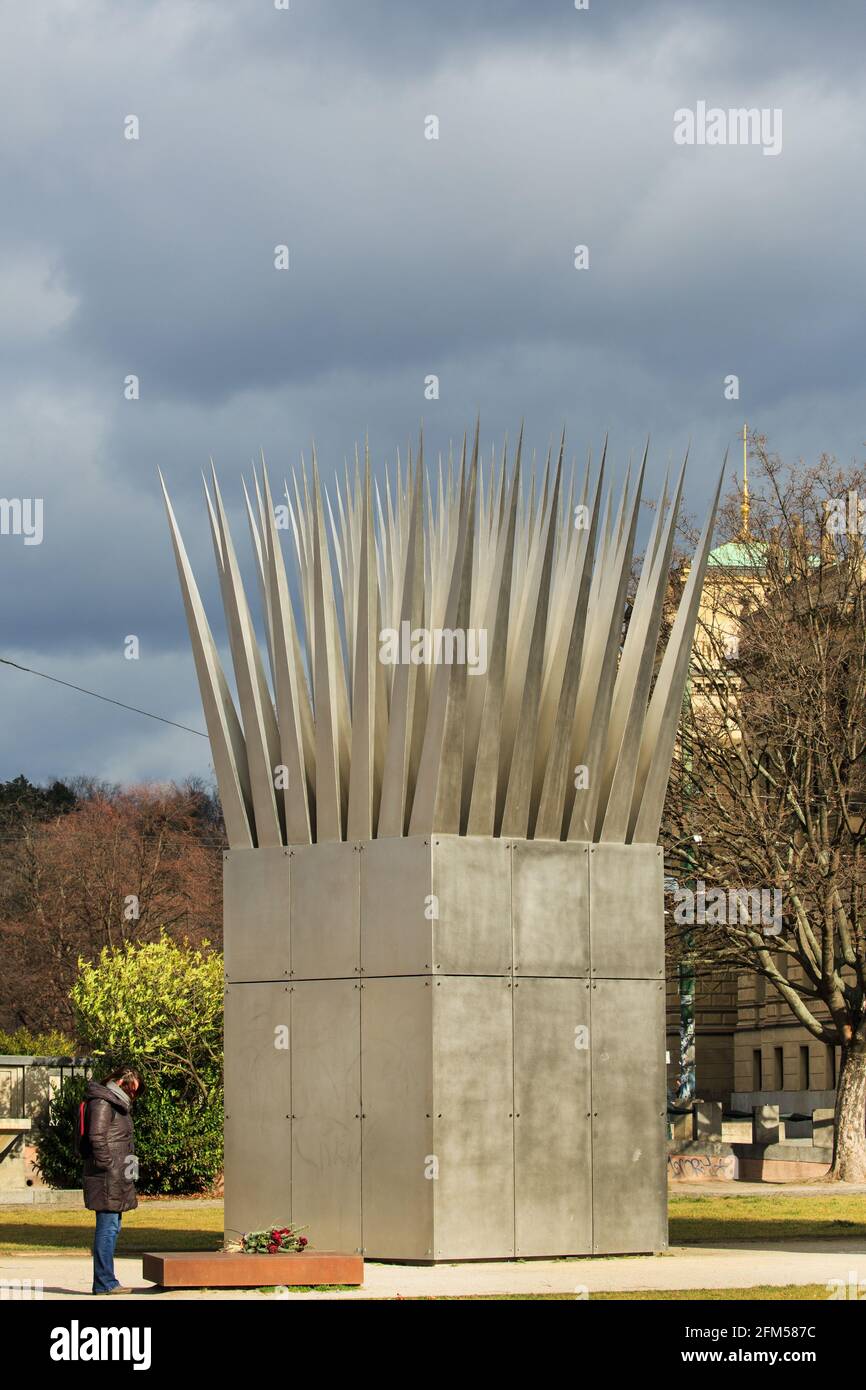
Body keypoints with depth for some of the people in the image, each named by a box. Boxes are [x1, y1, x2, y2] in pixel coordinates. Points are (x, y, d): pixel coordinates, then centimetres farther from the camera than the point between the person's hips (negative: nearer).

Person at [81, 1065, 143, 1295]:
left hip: (117, 1179, 11)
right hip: (107, 1179, -11)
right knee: (108, 1227, -9)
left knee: (112, 1228, 12)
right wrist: (107, 1166, -18)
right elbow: (97, 1137, -18)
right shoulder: (102, 1103, -10)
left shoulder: (116, 1103, 22)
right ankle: (104, 1282, -8)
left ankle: (104, 1280, 16)